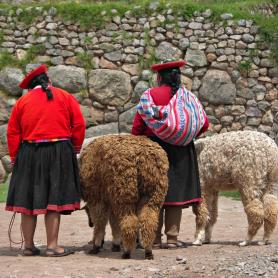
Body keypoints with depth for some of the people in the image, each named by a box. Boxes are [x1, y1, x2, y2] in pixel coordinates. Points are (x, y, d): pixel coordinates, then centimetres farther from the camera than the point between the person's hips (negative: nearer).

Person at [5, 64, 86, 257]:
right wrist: (75, 150, 11)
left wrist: (15, 158, 10)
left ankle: (29, 246, 12)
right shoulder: (65, 97, 4)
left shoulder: (22, 101, 8)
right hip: (59, 153, -2)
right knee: (54, 200, -1)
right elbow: (79, 125, 1)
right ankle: (52, 246, -2)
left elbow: (13, 133, 6)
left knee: (29, 200, 8)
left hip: (29, 154, 2)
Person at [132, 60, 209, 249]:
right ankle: (172, 238, 5)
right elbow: (204, 124, 2)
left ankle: (155, 239, 4)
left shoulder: (150, 95, -5)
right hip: (181, 151, 2)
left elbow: (138, 126, -7)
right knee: (176, 191, 7)